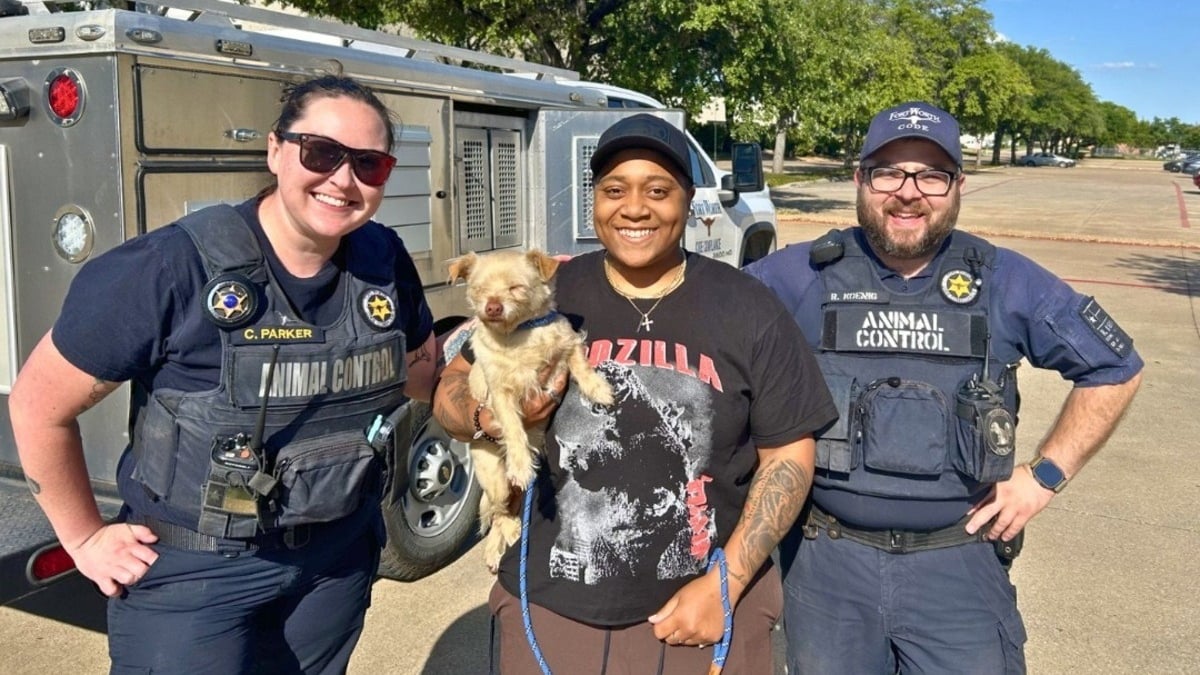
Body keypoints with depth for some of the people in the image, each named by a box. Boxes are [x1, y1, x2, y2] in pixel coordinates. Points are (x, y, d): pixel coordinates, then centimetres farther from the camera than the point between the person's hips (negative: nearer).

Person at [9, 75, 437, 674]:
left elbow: (422, 377, 12)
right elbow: (39, 405, -10)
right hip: (192, 576, -4)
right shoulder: (174, 266, -21)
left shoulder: (385, 260, -6)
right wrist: (85, 540, -3)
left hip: (339, 558, 5)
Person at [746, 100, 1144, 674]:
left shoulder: (1006, 283, -2)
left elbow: (1115, 369, 9)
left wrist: (1046, 475, 1)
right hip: (826, 559, 0)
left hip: (958, 562, 1)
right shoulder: (801, 274, -5)